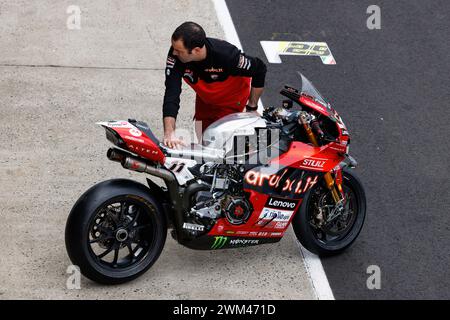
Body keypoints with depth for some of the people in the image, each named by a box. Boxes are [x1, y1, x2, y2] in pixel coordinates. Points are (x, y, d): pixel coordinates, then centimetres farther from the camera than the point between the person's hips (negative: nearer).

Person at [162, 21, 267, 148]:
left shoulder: (226, 54, -40)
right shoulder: (175, 55, -33)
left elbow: (259, 70, -23)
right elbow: (171, 93, -37)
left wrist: (252, 108, -15)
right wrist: (169, 133, -48)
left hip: (232, 99, -4)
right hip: (205, 98, 4)